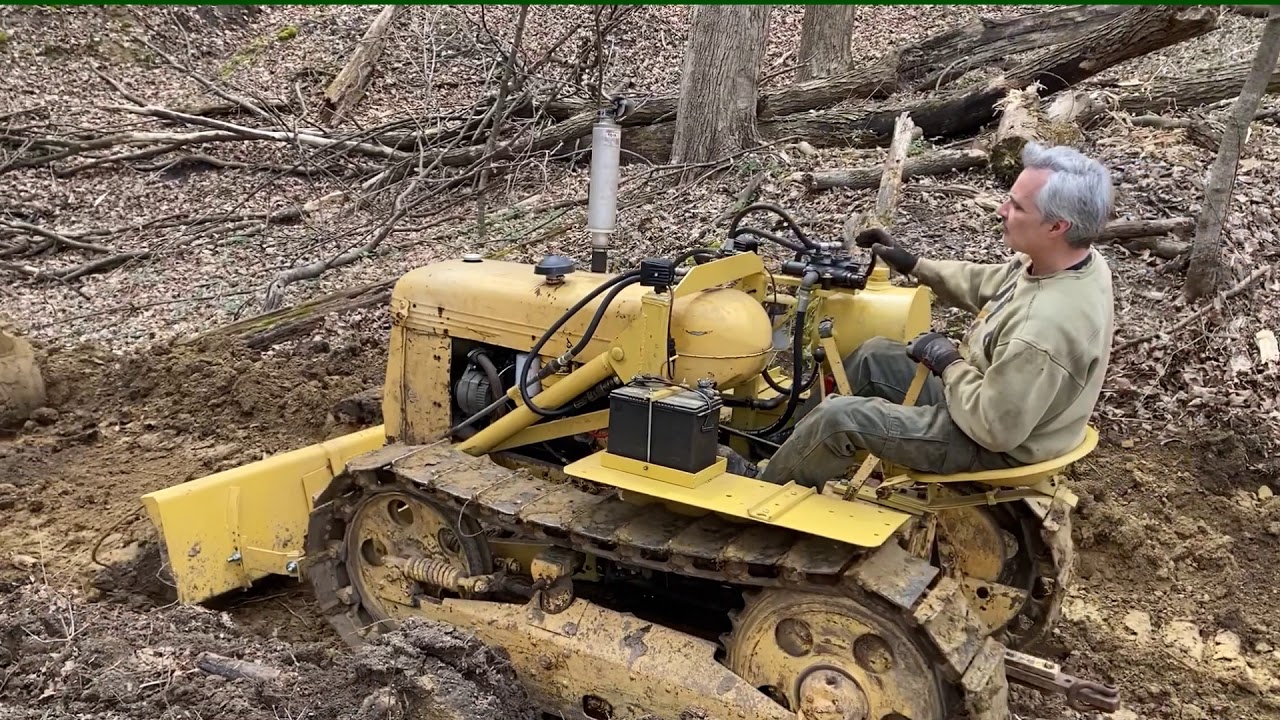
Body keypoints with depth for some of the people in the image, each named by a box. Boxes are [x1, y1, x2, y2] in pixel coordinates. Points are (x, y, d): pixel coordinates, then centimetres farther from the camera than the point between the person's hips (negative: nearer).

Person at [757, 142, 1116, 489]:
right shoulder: (1056, 260, -9)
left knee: (837, 418, -10)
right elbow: (985, 284, 11)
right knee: (874, 356, 17)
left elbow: (995, 429, -31)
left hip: (991, 444, -9)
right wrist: (914, 265, 10)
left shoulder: (1045, 330, -39)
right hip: (990, 390, 10)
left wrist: (947, 362, -19)